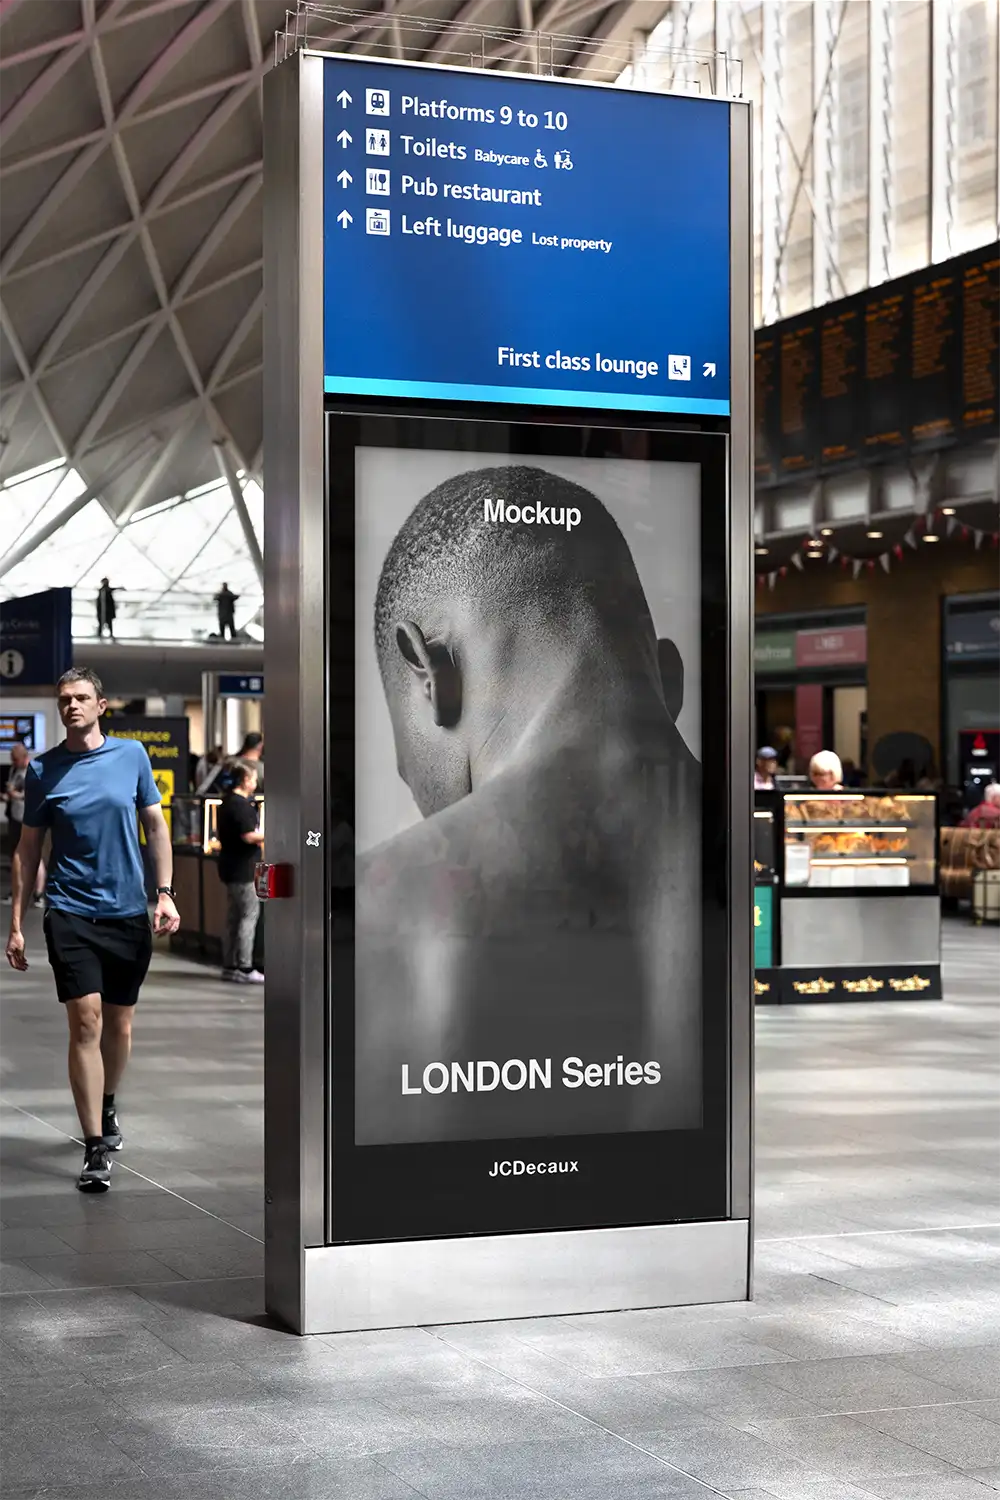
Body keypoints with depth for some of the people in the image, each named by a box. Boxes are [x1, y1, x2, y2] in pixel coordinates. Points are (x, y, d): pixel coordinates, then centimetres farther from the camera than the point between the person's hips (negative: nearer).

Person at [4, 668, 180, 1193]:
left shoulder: (132, 755, 4)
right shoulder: (43, 770, 1)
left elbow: (155, 826, 9)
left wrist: (165, 894, -1)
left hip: (129, 913, 2)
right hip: (71, 913, -2)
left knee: (119, 1026, 11)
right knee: (86, 1022, -12)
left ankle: (106, 1106, 38)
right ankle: (95, 1149, -8)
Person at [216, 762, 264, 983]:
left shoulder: (227, 802, 13)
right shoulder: (241, 805, -18)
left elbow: (219, 834, 22)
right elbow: (249, 836, -23)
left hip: (230, 867, 10)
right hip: (243, 869, -10)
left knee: (233, 916, 13)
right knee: (249, 915, -7)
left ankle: (229, 966, 17)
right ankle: (245, 968, -8)